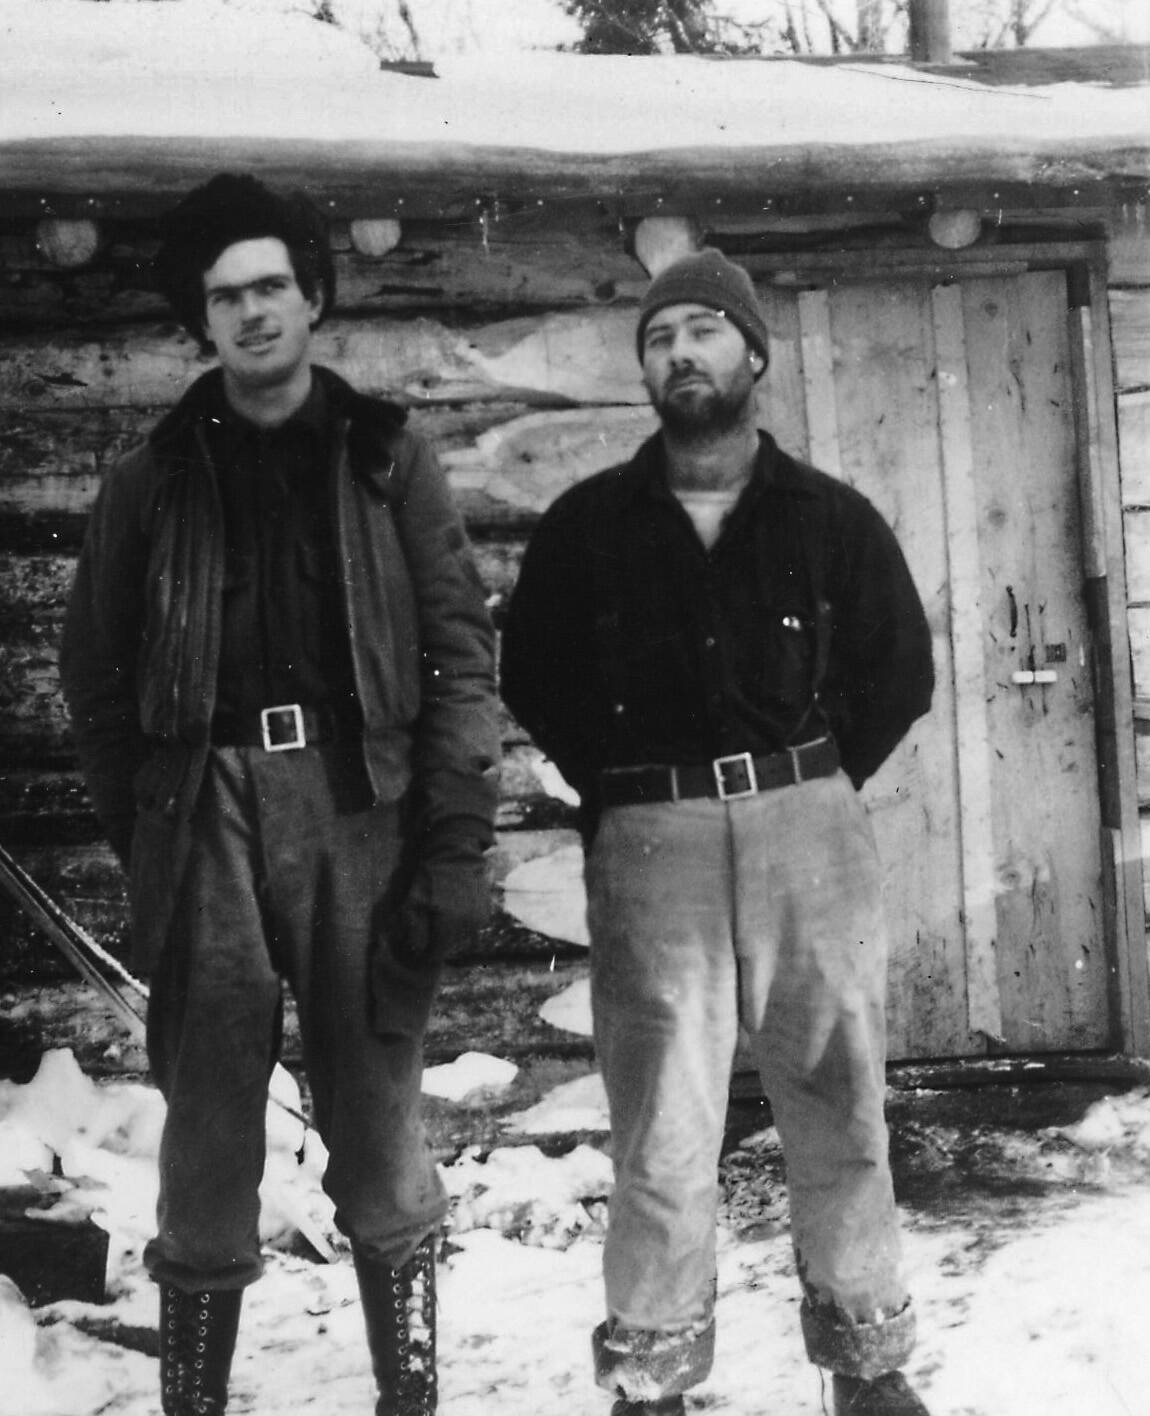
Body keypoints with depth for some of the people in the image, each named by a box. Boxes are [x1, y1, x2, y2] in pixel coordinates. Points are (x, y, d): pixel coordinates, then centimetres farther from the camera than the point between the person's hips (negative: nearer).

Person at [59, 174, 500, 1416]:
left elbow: (461, 654, 3)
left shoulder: (386, 462, 9)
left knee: (377, 1109, 1)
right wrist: (143, 833, 2)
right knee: (208, 1109, 2)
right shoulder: (153, 479, 12)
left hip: (361, 803, -1)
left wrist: (454, 836, -6)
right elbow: (95, 672, 12)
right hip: (207, 810, 1)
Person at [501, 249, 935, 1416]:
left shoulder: (832, 518, 7)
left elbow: (899, 671, 12)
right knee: (661, 1125, -2)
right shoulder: (585, 524, 6)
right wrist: (624, 791, 6)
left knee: (838, 1106, 7)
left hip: (805, 825, 1)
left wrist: (813, 781, 4)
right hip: (650, 840, -1)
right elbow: (533, 678, 12)